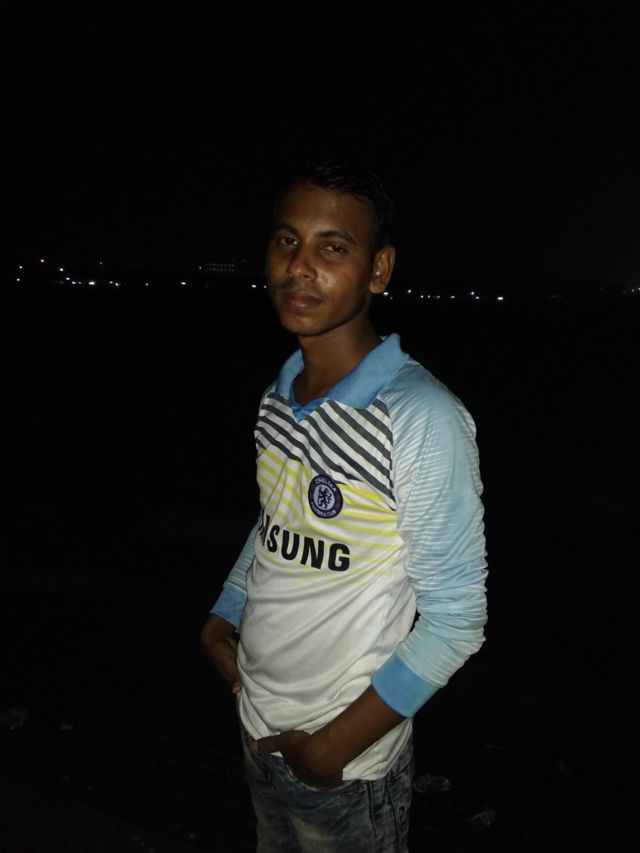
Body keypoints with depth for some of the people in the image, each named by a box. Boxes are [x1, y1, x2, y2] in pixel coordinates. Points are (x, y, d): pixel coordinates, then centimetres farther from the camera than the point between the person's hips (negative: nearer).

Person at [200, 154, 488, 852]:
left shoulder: (424, 420, -24)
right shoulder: (278, 398, -3)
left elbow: (455, 620, -20)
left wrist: (335, 744, -16)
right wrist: (222, 617, 2)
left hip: (346, 760, -6)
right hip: (257, 728, 6)